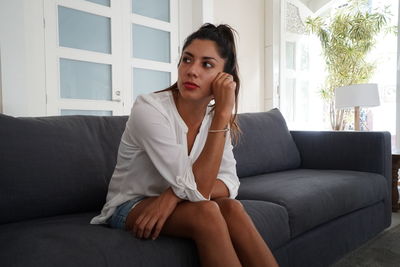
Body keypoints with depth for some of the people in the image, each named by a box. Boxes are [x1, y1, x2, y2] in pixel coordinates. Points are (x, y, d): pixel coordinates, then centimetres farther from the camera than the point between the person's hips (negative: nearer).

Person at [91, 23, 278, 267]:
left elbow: (229, 183, -10)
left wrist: (175, 195, -27)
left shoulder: (215, 116, -5)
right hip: (130, 208, -4)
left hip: (173, 206, 5)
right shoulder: (149, 109, -25)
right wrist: (223, 113, -32)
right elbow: (197, 190, -29)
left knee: (231, 207, -26)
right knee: (207, 211, -31)